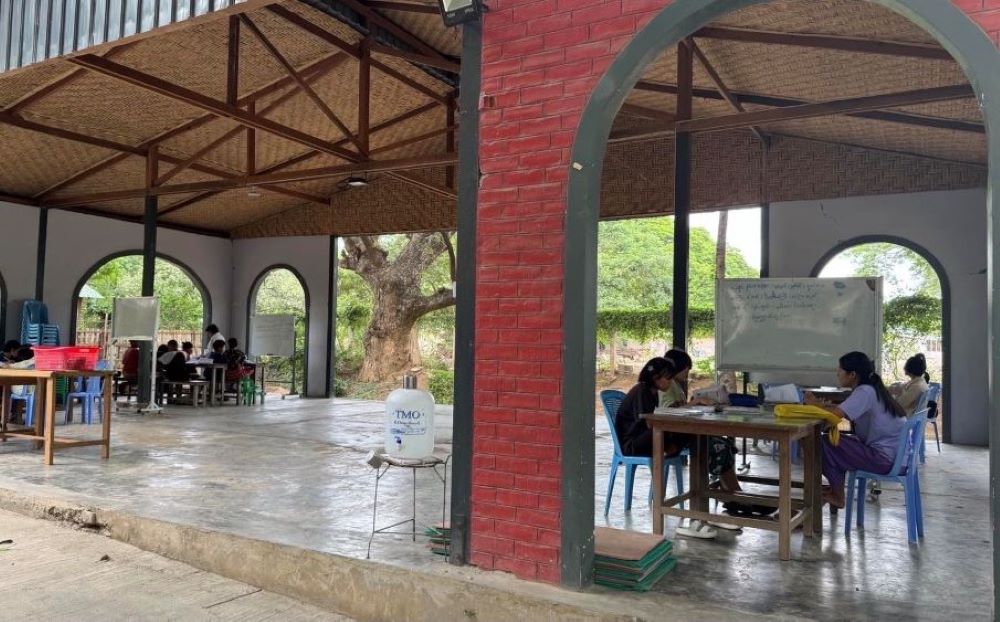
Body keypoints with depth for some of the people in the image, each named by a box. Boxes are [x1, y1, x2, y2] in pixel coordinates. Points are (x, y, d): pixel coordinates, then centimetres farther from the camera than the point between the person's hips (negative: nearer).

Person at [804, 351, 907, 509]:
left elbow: (838, 413, -28)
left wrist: (815, 403, -10)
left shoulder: (865, 391, -17)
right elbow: (848, 412, 13)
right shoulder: (872, 388, 13)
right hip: (896, 454, 10)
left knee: (827, 444, -5)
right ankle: (835, 489, 20)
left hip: (885, 458, -10)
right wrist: (826, 405, -2)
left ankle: (837, 497, 10)